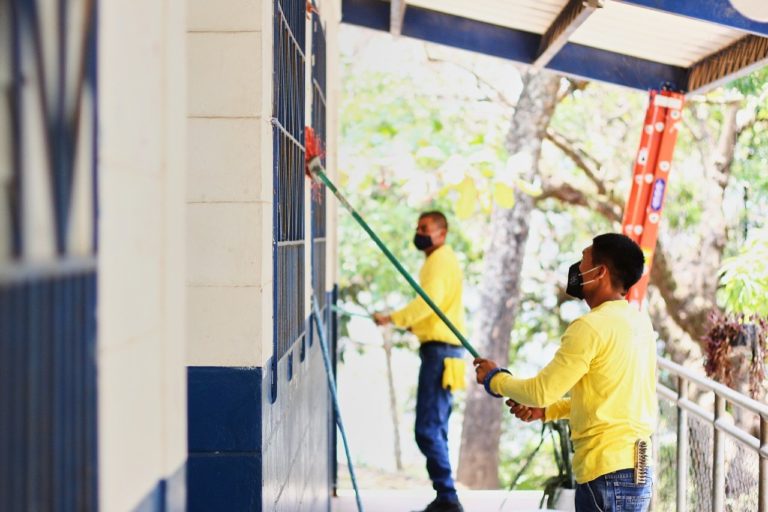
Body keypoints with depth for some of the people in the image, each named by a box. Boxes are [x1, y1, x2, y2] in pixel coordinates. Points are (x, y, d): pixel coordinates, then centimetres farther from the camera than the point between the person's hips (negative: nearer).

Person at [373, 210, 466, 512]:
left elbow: (430, 300, -25)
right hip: (441, 349, 11)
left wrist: (393, 319, -28)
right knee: (435, 428, 14)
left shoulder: (440, 259, -9)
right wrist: (412, 325, 14)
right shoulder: (442, 260, 24)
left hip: (440, 350, -11)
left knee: (427, 429, -14)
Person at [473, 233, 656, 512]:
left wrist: (494, 378, 5)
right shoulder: (639, 321, 11)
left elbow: (542, 390, -12)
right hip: (636, 470, 9)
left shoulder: (592, 326, -16)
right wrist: (548, 410, 19)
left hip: (608, 474, -9)